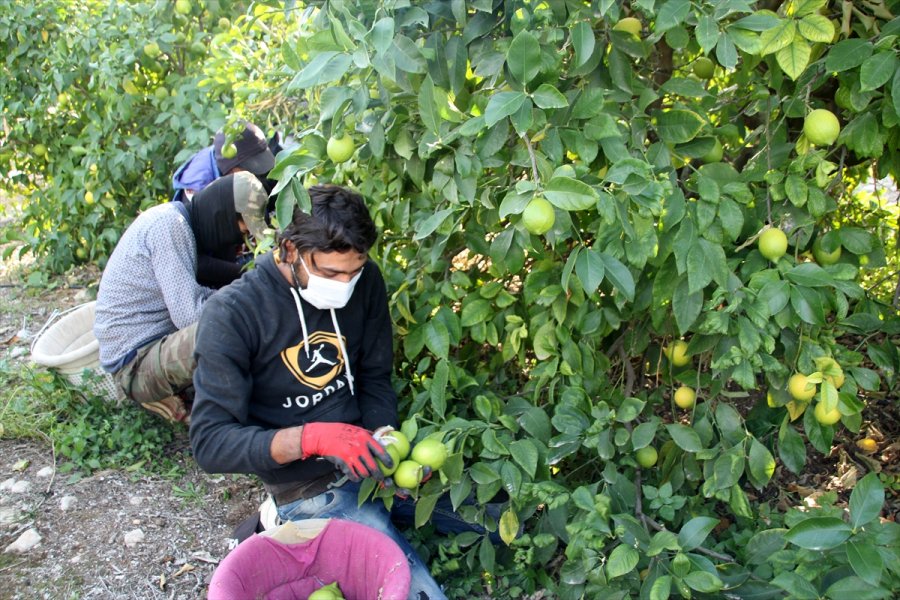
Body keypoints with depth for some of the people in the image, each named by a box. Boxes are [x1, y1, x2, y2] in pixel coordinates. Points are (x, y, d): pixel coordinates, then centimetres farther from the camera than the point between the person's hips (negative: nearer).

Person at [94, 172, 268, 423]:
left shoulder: (177, 220, 9)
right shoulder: (170, 224, -19)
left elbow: (191, 295, 14)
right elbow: (189, 314, -24)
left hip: (157, 342, 10)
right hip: (135, 364, -10)